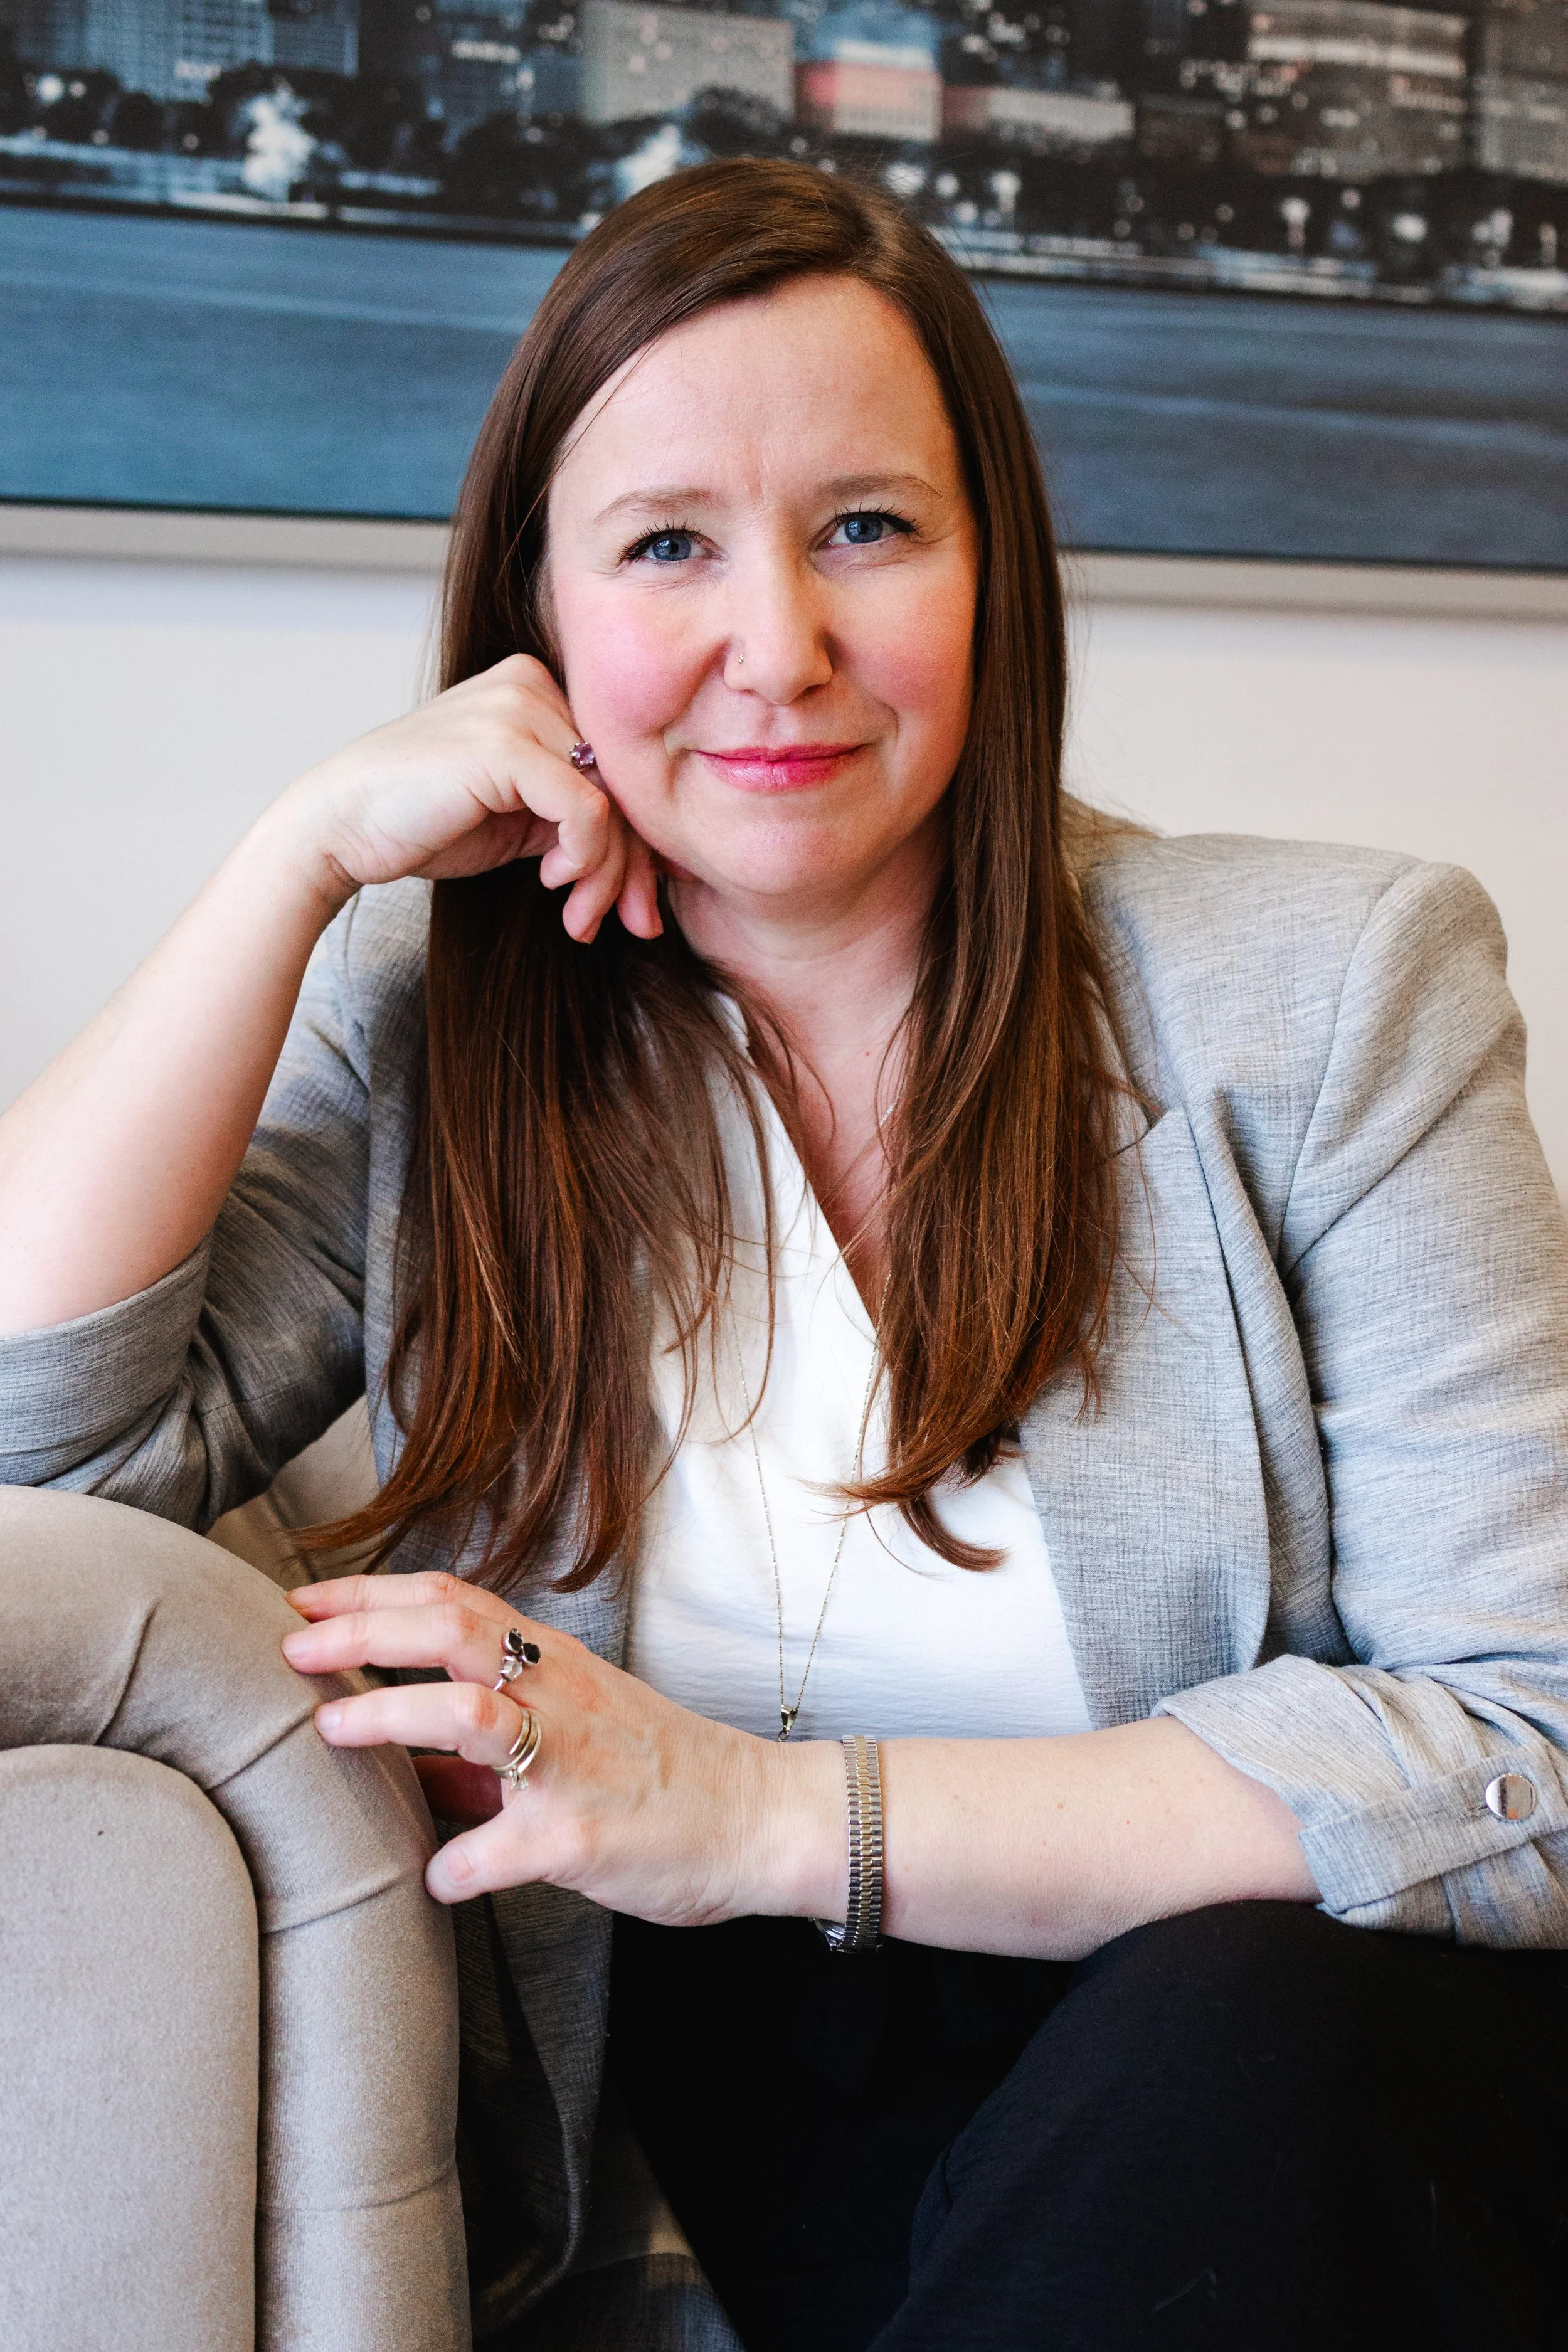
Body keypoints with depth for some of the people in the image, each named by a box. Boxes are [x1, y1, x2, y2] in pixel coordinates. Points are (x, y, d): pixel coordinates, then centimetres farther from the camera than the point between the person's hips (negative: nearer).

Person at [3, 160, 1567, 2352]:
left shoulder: (1330, 989, -6)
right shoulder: (436, 1033, 2)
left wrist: (776, 1816, -19)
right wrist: (308, 849, -10)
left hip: (1297, 2110, -1)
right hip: (760, 2151, 2)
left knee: (1238, 2023, -34)